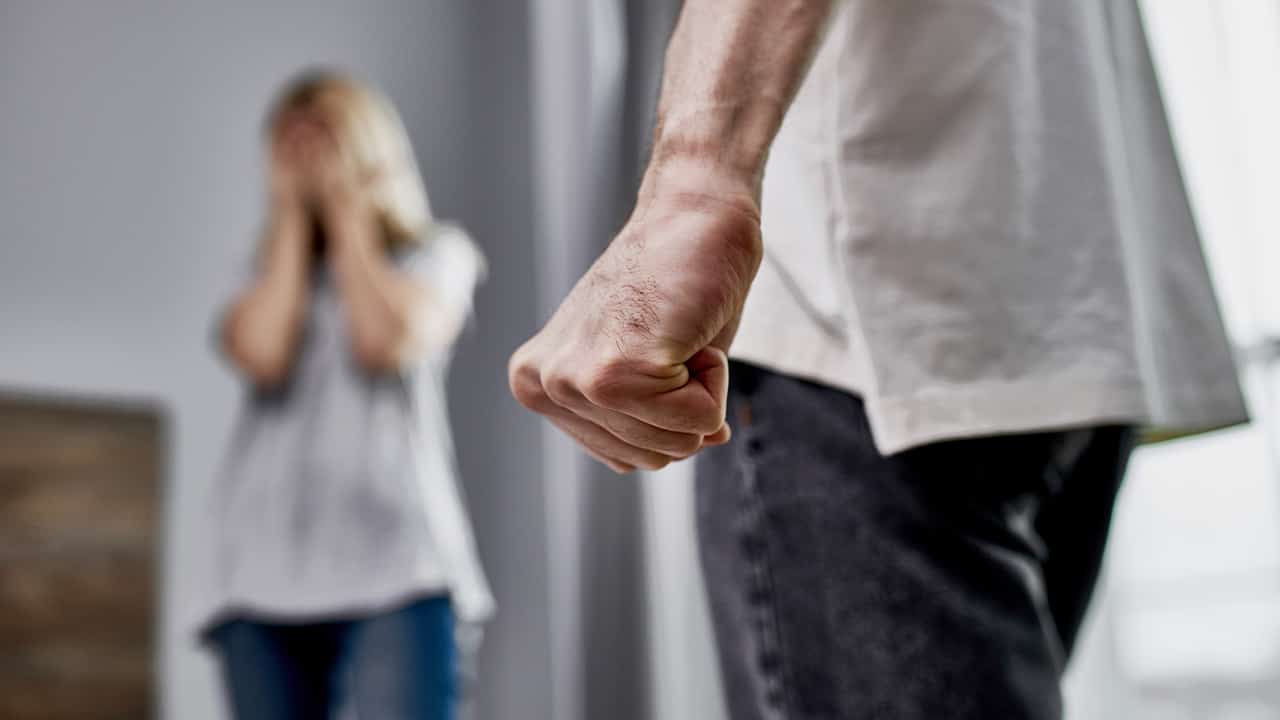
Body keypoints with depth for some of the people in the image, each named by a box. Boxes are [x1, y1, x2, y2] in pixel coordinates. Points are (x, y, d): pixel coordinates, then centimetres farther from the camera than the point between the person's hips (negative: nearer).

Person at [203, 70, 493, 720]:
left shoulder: (437, 253, 15)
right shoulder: (269, 274, 20)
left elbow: (388, 340, -7)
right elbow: (261, 353, -4)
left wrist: (349, 213, 7)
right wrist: (291, 217, 8)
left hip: (395, 567, -3)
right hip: (269, 570, 3)